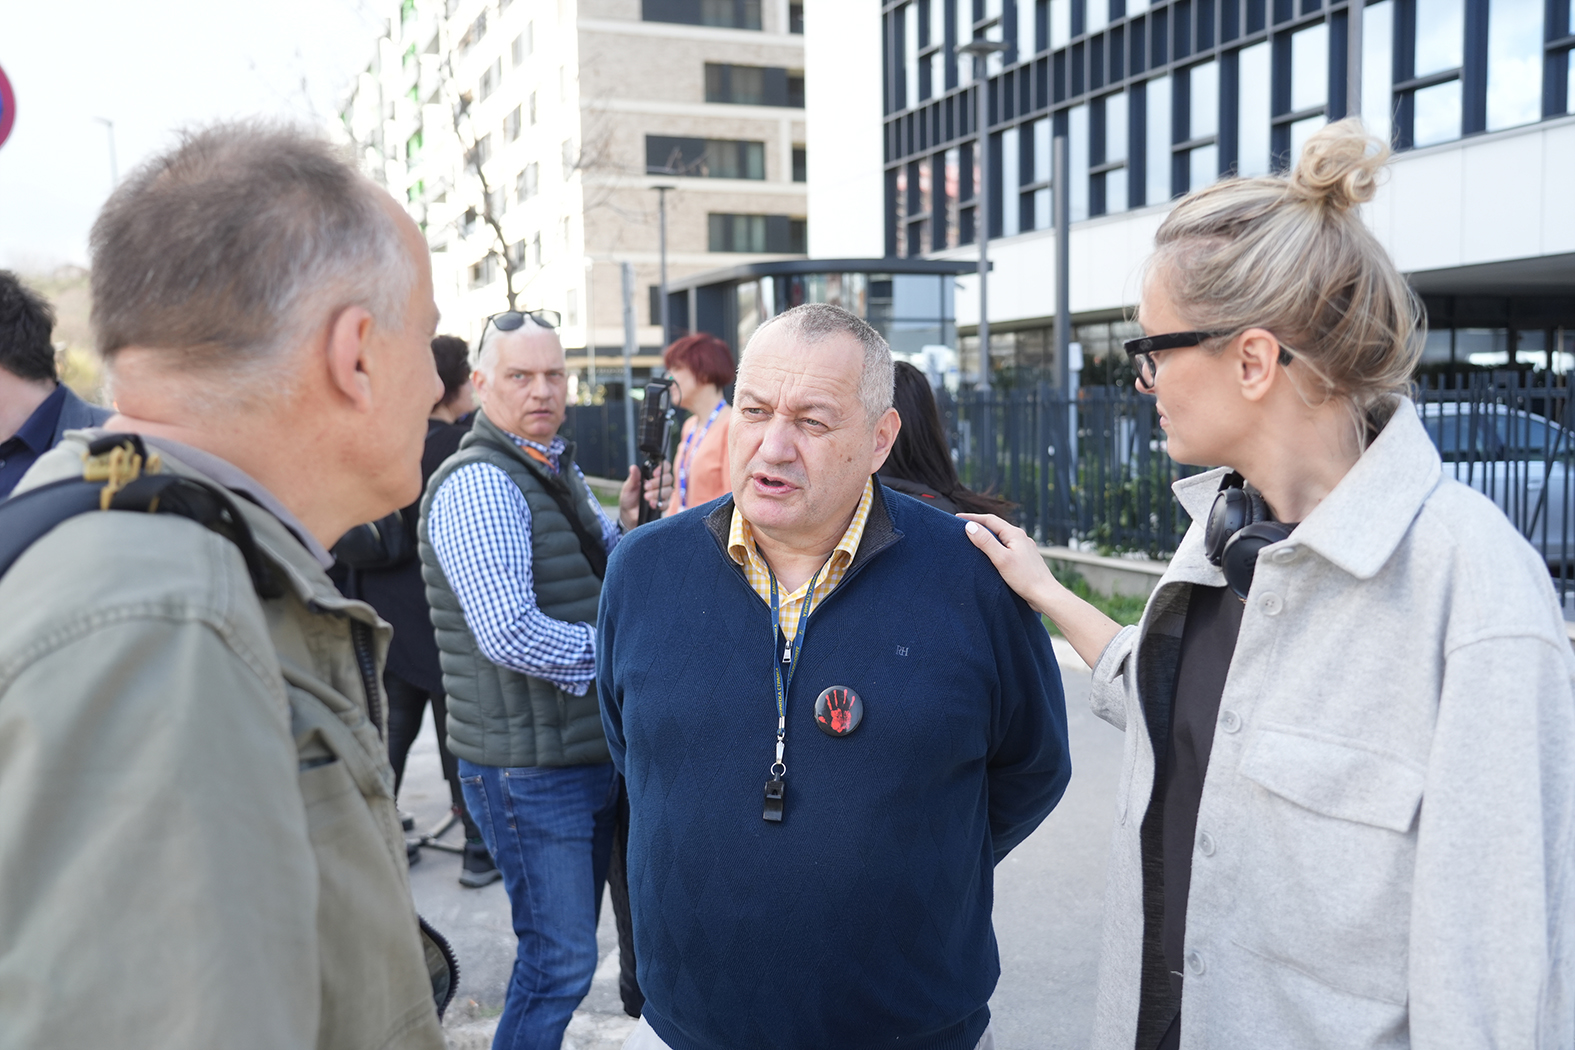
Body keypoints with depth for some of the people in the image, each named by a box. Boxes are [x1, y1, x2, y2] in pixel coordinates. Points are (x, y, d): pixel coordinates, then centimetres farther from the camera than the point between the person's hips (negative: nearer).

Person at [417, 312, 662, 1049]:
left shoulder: (557, 472, 13)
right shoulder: (480, 484, -18)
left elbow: (595, 577, 22)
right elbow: (509, 632, -27)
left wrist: (625, 523, 1)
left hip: (586, 754, 9)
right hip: (529, 768, -9)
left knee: (569, 951, 21)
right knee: (560, 961, -1)